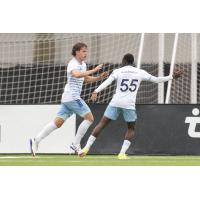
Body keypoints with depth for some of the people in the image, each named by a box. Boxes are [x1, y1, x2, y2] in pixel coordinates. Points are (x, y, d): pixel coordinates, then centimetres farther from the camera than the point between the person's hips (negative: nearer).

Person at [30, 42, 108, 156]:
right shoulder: (73, 64, -12)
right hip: (72, 97, -10)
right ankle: (76, 144, -5)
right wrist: (94, 70, -34)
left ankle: (36, 140, 2)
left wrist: (99, 78, 16)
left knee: (58, 122, 5)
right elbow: (76, 74, -34)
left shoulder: (83, 64, 19)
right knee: (89, 118, -9)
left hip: (68, 99, 10)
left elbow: (86, 79, 31)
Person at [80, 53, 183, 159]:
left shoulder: (117, 71, 6)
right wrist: (172, 77, 23)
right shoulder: (140, 72, 9)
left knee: (102, 124, 5)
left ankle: (87, 147, -3)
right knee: (131, 129, 16)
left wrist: (95, 92, -17)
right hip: (129, 105, 0)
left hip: (115, 103, 0)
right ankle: (122, 153, 0)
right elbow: (156, 80, 13)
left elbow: (106, 82, -8)